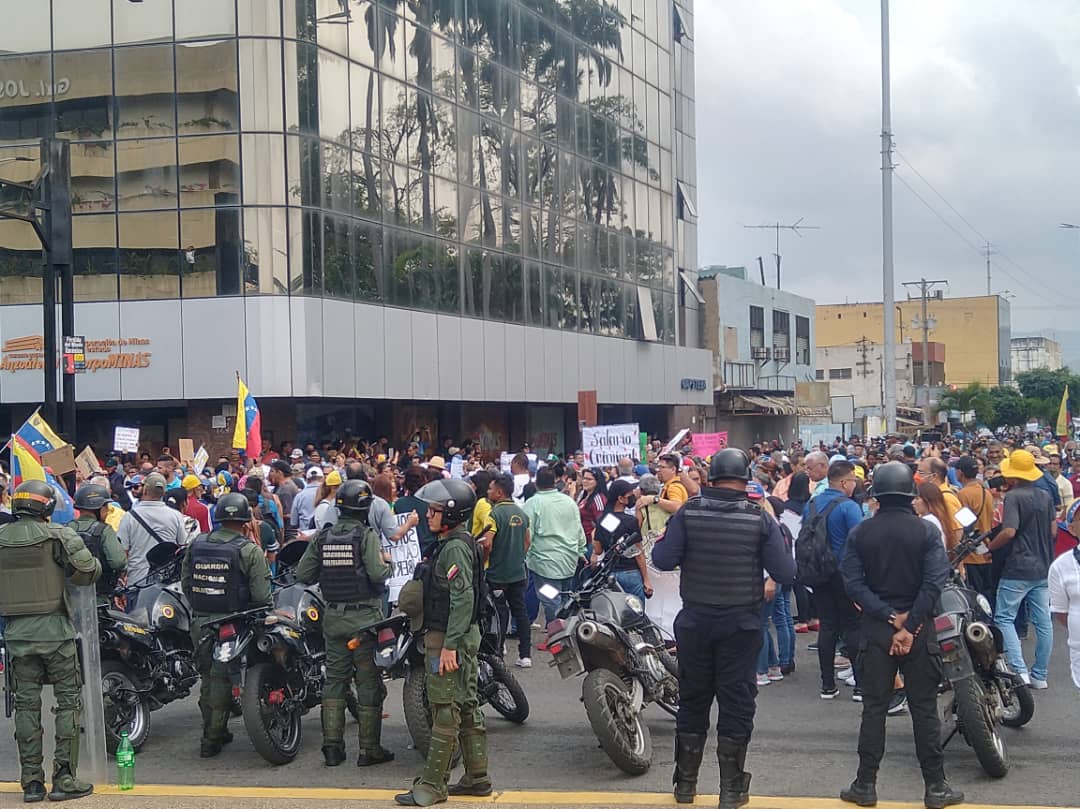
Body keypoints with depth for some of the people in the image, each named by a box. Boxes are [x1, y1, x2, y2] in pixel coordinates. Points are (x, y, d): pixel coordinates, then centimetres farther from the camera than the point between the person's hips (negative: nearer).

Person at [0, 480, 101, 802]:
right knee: (68, 701, 5)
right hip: (54, 629, -4)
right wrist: (93, 561, 7)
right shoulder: (57, 535, -10)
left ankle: (31, 781, 12)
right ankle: (64, 778, 3)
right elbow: (87, 571, -13)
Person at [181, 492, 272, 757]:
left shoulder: (196, 545, 4)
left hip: (200, 623, 4)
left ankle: (215, 732, 24)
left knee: (208, 676, 15)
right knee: (221, 679, 3)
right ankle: (211, 739, 9)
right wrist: (271, 611, 5)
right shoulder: (249, 550, -10)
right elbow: (261, 594, -14)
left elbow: (185, 583, 9)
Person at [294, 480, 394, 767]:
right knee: (369, 682, 2)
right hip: (364, 618, -5)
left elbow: (303, 574, 1)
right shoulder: (366, 536, -12)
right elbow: (378, 574, -21)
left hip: (333, 617, 5)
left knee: (335, 678, 12)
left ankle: (332, 745, 12)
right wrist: (388, 563, 0)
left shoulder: (323, 536, 2)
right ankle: (369, 748, 5)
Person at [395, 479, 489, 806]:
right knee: (467, 707, 13)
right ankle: (477, 778, 20)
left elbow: (462, 598, -24)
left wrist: (449, 645, -25)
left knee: (445, 711, -5)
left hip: (449, 636, -10)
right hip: (463, 635, 10)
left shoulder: (454, 547, -16)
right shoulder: (452, 543, 15)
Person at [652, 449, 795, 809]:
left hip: (695, 620, 2)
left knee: (693, 698, 14)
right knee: (736, 701, 7)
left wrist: (667, 538, 10)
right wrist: (776, 533, 7)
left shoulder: (688, 512, -8)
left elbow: (663, 560, -10)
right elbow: (785, 573, -9)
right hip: (742, 623, -2)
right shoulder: (759, 519, -10)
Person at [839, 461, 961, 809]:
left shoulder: (860, 533, -2)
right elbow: (934, 582, -15)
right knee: (924, 708, 6)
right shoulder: (926, 531, -6)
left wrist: (890, 617, -12)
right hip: (919, 627, -1)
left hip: (875, 628, 1)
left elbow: (853, 583, -10)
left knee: (874, 708, 7)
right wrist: (909, 626, -14)